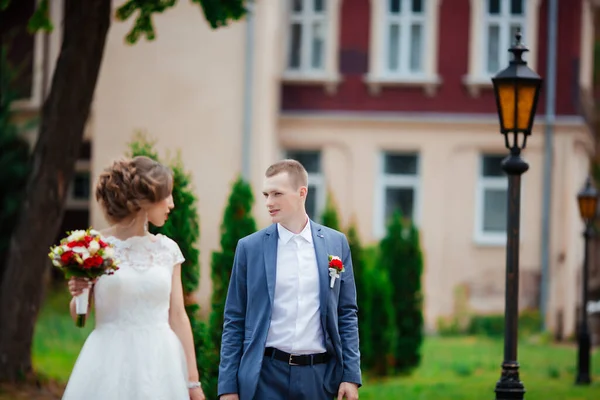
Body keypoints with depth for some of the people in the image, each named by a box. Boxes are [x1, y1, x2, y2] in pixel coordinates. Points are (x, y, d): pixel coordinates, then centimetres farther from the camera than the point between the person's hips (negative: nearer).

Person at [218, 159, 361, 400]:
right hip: (266, 374, -1)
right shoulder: (250, 247, 2)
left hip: (319, 374, 1)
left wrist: (351, 376, 1)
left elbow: (347, 314, 8)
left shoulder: (336, 243, 6)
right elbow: (234, 321, 3)